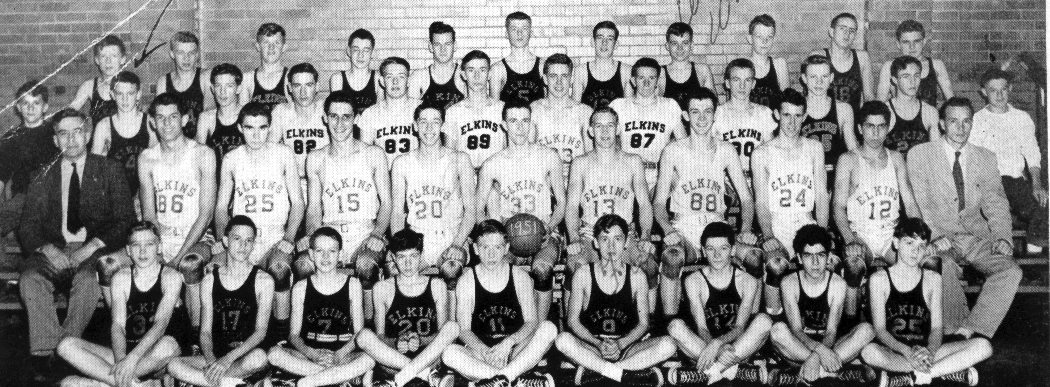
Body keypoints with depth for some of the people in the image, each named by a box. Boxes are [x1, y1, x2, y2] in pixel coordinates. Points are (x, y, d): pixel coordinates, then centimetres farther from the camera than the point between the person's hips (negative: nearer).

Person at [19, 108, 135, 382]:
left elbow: (125, 220, 2)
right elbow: (27, 225, 9)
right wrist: (47, 248, -13)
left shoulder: (109, 170, 9)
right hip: (53, 251, 2)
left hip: (94, 251, -2)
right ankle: (43, 353, -28)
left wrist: (93, 246, -14)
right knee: (29, 277, -29)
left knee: (86, 278, -35)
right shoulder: (43, 177, 16)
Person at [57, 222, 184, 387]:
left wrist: (132, 359, -32)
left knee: (168, 344, -39)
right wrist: (121, 360, -27)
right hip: (125, 352, 4)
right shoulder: (121, 278, 5)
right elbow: (118, 325, -6)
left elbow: (161, 323, -17)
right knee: (66, 345, -17)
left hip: (155, 357, -4)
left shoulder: (171, 277, -4)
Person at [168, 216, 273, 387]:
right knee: (173, 364, -24)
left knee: (259, 357, -38)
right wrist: (211, 360, -17)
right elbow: (205, 331, 4)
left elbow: (261, 331, -8)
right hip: (216, 355, 3)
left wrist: (228, 359, -21)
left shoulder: (263, 281, -1)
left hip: (246, 356, -2)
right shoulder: (209, 280, 8)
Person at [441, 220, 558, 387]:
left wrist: (509, 342, -27)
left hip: (516, 349, 1)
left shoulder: (519, 276, 1)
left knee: (548, 328, -24)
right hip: (481, 351, -1)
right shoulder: (466, 281, -1)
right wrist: (485, 352, -26)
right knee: (449, 353, -31)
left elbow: (532, 321, -7)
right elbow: (464, 330, -6)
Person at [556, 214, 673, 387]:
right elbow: (573, 320, 1)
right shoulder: (583, 275, 1)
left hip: (626, 346, 2)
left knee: (667, 344, -25)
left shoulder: (637, 276, 4)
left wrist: (621, 344, -15)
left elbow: (643, 323, 4)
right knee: (563, 339, -32)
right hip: (591, 347, -1)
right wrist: (599, 344, -16)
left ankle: (595, 370, -27)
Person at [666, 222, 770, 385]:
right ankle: (733, 370, -31)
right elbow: (701, 328, -10)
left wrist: (717, 343, -31)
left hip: (738, 344, 0)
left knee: (763, 320, -27)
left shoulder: (748, 282, -2)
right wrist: (719, 349, -32)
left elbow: (740, 327, -10)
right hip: (705, 343, 0)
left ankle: (708, 371, -29)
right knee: (675, 325, -27)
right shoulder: (693, 281, -3)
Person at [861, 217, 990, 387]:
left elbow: (936, 328, 1)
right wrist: (907, 352, -24)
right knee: (869, 351, -39)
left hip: (926, 351, 3)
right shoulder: (880, 279, 2)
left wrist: (930, 351, -22)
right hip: (892, 352, -3)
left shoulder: (932, 279, 9)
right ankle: (948, 372, -25)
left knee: (983, 346, -18)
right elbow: (879, 329, -6)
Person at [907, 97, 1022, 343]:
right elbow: (918, 203, -6)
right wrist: (935, 235, -22)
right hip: (939, 236, -3)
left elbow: (996, 205, 8)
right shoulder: (920, 154, 2)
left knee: (1011, 271, -23)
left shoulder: (986, 159, 12)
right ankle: (954, 329, -17)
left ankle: (969, 331, -22)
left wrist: (1003, 237, -11)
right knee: (944, 264, -36)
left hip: (977, 236, 3)